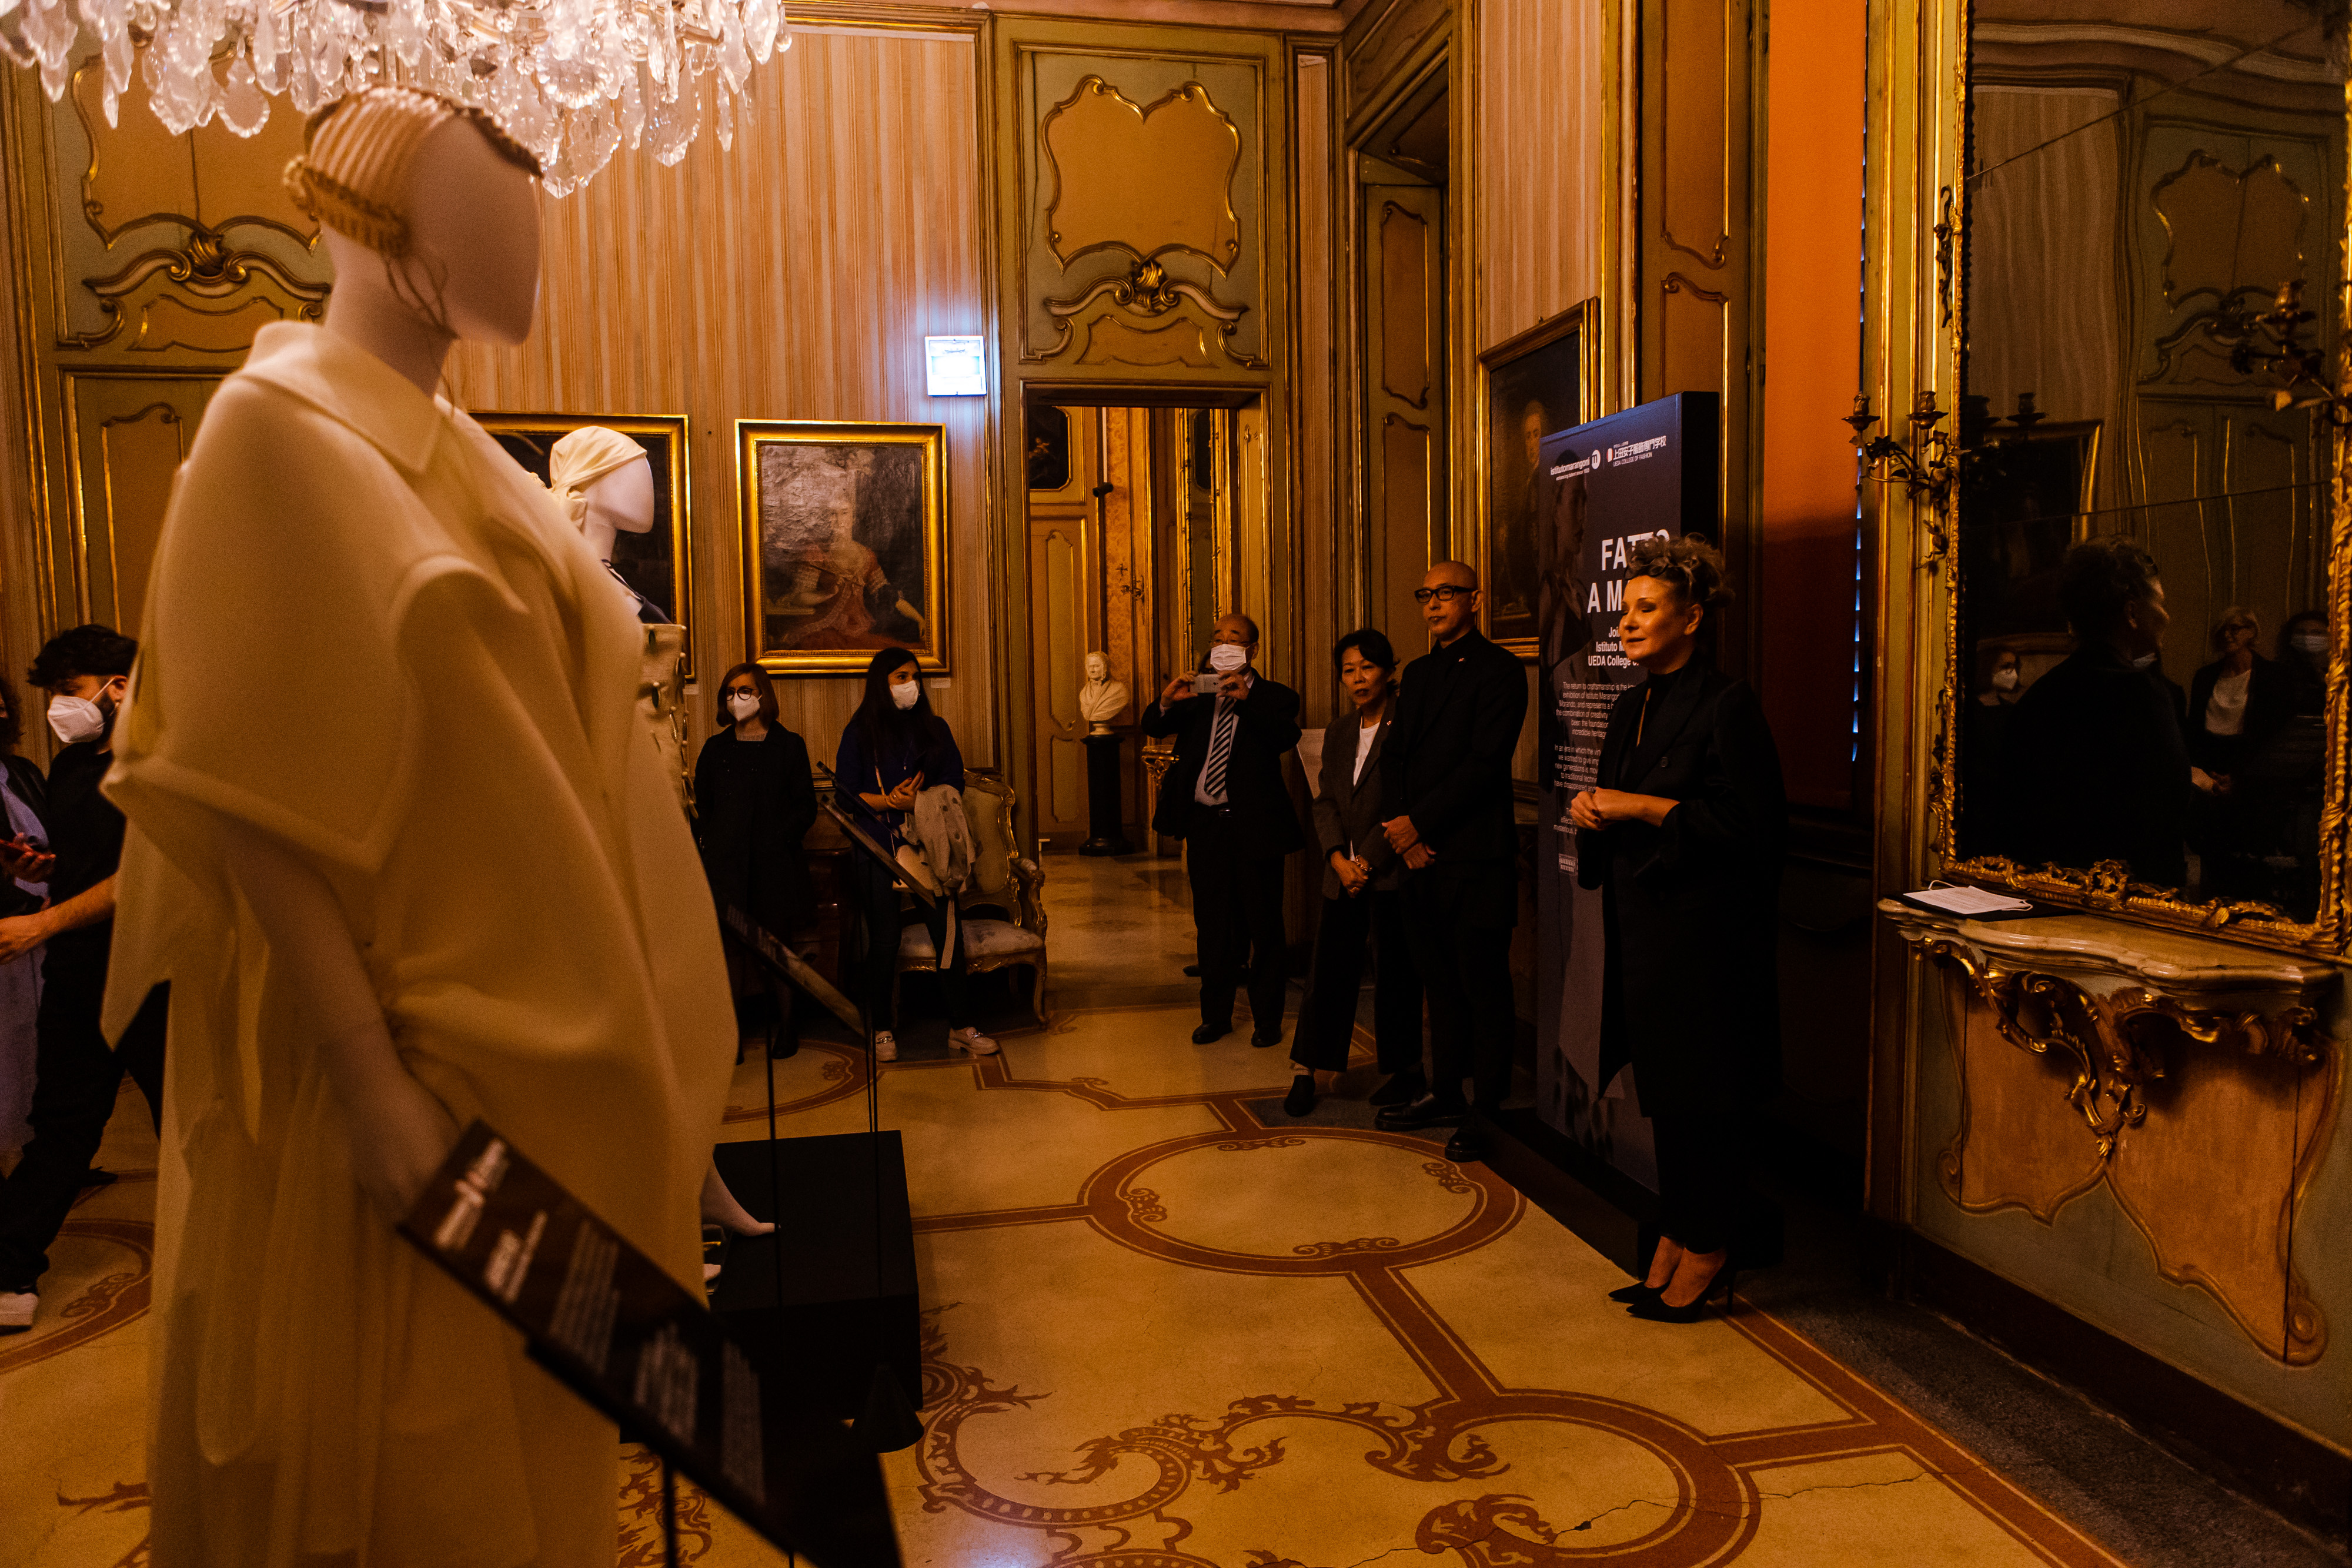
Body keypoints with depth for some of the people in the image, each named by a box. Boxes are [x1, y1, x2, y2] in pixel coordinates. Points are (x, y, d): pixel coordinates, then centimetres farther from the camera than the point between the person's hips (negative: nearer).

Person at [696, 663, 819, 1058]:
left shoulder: (789, 746, 8)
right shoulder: (715, 749, 15)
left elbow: (806, 807, 5)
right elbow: (701, 807, 15)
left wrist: (777, 840, -8)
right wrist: (710, 851, -1)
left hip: (774, 863, -2)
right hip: (726, 864, 2)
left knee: (776, 948, 0)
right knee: (730, 947, -4)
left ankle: (785, 1026, 13)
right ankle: (732, 1036, 0)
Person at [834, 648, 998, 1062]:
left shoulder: (935, 728, 13)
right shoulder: (860, 732, 3)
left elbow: (955, 779, 8)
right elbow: (845, 792, -2)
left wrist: (921, 800, -10)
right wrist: (893, 802, -15)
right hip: (878, 847, -2)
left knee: (949, 933, -2)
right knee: (884, 940, 2)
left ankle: (961, 1027, 8)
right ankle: (883, 1031, 15)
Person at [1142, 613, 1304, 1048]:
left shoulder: (1272, 697, 3)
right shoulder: (1196, 698, 14)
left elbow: (1286, 737, -16)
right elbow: (1152, 728, 4)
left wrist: (1247, 698, -28)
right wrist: (1167, 701, -17)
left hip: (1253, 824, -3)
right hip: (1205, 824, 4)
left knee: (1263, 926, 2)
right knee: (1212, 925, 11)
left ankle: (1267, 1019, 13)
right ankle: (1216, 1014, 22)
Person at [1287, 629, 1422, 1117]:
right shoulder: (1338, 732, 14)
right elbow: (1326, 802, 11)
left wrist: (1368, 861, -12)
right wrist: (1338, 858, -5)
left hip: (1391, 871, -5)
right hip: (1344, 871, 5)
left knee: (1396, 975, 2)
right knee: (1330, 971, 6)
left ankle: (1405, 1072, 17)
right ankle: (1311, 1072, 15)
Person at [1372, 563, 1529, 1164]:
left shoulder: (1498, 670, -7)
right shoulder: (1418, 673, 17)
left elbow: (1484, 764, -15)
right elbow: (1396, 755, 14)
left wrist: (1416, 822, -14)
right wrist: (1397, 827, -3)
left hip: (1476, 857, -7)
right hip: (1419, 853, 7)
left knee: (1483, 990, 1)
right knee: (1441, 984, 15)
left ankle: (1485, 1111, 11)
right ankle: (1445, 1095, 26)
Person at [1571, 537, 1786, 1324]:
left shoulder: (1728, 704, -12)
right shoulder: (1631, 707, 13)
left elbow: (1751, 818, -18)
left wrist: (1644, 807, -18)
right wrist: (1592, 810, -1)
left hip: (1704, 929, -8)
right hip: (1640, 925, 8)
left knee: (1701, 1096, 1)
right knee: (1660, 1089, 13)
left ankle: (1706, 1250, 15)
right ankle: (1675, 1237, 24)